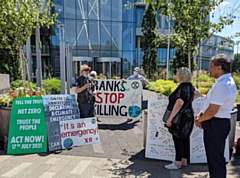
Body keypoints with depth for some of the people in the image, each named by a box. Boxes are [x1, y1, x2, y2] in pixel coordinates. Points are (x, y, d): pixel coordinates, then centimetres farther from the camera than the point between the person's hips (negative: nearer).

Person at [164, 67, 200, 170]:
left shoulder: (183, 87, -20)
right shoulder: (189, 86, 9)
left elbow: (179, 103, -29)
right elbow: (198, 93, 30)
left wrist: (170, 118, -27)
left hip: (181, 118, -10)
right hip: (187, 116, 10)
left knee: (178, 139, 0)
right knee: (185, 139, 16)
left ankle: (177, 163, 12)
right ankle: (184, 160, 28)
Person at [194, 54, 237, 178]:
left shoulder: (222, 85, -24)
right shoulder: (226, 81, 10)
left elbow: (211, 112, -27)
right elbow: (212, 104, 17)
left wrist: (199, 119, -9)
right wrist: (201, 113, 4)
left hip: (216, 124, -10)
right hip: (218, 123, 10)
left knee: (215, 158, 5)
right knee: (215, 156, 22)